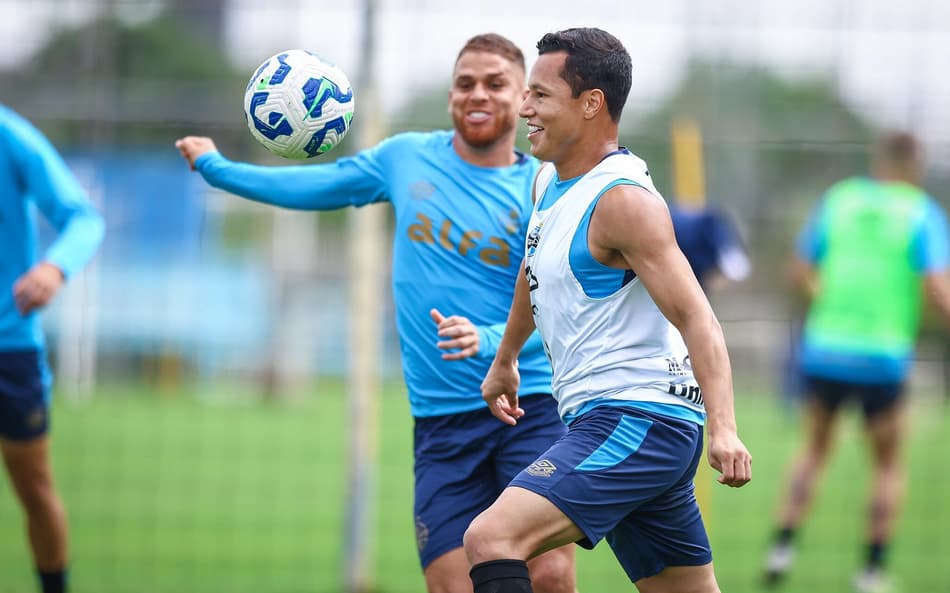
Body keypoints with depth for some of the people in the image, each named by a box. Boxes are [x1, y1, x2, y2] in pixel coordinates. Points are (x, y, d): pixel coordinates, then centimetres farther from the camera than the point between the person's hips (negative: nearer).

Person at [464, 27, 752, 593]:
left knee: (492, 539, -24)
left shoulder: (623, 201, -15)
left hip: (637, 418, -10)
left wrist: (723, 427, -34)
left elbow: (696, 317, -23)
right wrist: (505, 360, 45)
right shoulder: (549, 184, 12)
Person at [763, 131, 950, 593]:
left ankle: (784, 544, 7)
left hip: (824, 348, 3)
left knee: (814, 451, 21)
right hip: (883, 355, -3)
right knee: (888, 464, 14)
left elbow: (801, 270, 10)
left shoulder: (837, 199, 7)